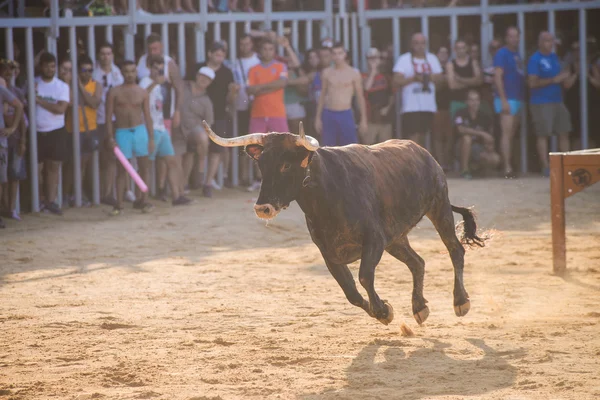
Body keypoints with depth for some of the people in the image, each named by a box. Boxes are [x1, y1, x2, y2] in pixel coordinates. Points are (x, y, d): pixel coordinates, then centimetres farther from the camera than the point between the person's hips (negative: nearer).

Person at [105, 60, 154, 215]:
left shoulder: (142, 93, 7)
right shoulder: (114, 92, 2)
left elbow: (148, 117, 9)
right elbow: (109, 116, 1)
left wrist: (151, 138, 4)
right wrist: (110, 137, -8)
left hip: (140, 131, 2)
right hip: (122, 132, -2)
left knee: (144, 166, 4)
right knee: (122, 169, -2)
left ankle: (142, 200, 14)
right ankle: (119, 204, 1)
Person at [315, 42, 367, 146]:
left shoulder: (354, 73, 0)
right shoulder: (327, 73, 7)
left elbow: (360, 97, 3)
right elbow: (322, 95, 13)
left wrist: (363, 120, -1)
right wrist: (318, 118, 9)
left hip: (345, 115, -2)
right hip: (328, 115, 2)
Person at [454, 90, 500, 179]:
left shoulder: (485, 117, 0)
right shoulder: (461, 114, -8)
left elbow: (490, 137, 3)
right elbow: (461, 129, -27)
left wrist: (489, 145, -22)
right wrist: (482, 133, -30)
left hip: (480, 149, 3)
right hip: (465, 148, -3)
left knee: (495, 159, -25)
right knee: (466, 137, -36)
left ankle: (472, 167, 4)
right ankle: (464, 169, -23)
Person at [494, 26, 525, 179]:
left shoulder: (517, 55, 17)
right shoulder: (502, 54, -8)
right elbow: (497, 77, -14)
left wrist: (522, 97, 16)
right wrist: (503, 100, -20)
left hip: (517, 98, 9)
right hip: (507, 99, -9)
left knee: (512, 134, 9)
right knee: (507, 132, -13)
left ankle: (508, 166, 12)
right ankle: (507, 168, -18)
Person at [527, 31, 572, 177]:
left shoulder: (554, 57, 15)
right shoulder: (535, 60, -8)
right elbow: (532, 83, -15)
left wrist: (564, 76, 3)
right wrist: (553, 80, -18)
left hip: (557, 101, 8)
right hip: (541, 103, -8)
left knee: (564, 133, 6)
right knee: (543, 134, -6)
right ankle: (546, 167, -4)